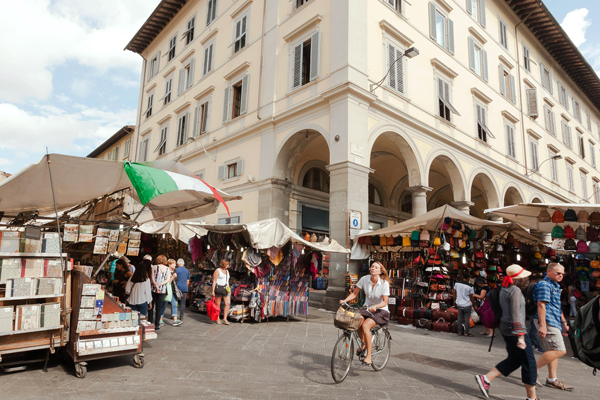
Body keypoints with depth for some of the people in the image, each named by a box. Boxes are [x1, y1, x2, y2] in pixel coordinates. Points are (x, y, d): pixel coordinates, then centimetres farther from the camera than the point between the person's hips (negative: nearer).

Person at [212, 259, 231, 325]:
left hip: (225, 289, 6)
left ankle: (225, 319, 0)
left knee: (228, 303, -6)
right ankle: (217, 319, 16)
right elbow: (214, 281, -9)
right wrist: (213, 291, -14)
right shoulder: (217, 271, -7)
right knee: (218, 304, 3)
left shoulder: (227, 271, 15)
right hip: (218, 288, -6)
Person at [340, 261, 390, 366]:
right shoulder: (364, 279, -7)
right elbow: (355, 293, -2)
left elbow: (385, 302, -17)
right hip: (367, 308, 4)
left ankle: (369, 357, -17)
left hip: (381, 311, -4)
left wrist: (375, 306, -36)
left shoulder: (384, 283, -16)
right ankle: (364, 344, 5)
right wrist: (345, 300, -18)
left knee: (365, 326, -29)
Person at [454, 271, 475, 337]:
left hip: (459, 304, 4)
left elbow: (454, 293, 6)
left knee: (460, 318, 13)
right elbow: (471, 297, -6)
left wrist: (454, 300, 21)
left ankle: (460, 331, 20)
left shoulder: (457, 284, -7)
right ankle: (466, 332, 14)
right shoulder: (470, 287, -16)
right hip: (467, 305, -3)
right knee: (467, 318, 8)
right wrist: (472, 303, 12)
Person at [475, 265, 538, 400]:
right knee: (529, 363, 4)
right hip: (514, 330, -9)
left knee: (514, 360, 17)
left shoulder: (504, 289, 11)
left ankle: (485, 378, 13)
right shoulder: (515, 290, -16)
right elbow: (516, 314, -23)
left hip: (506, 328, 9)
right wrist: (520, 335, -25)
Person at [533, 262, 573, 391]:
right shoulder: (544, 284, -12)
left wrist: (563, 322, 25)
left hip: (555, 322, 10)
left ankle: (552, 379, 18)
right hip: (548, 322, -10)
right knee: (559, 350, -14)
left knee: (553, 351, 12)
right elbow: (541, 305, -19)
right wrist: (542, 325, -24)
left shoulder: (555, 286, 21)